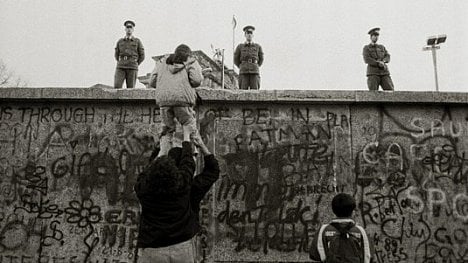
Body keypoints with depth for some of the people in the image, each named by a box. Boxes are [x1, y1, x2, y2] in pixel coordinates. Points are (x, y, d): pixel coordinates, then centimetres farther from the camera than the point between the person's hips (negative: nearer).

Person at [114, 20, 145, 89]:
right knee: (117, 87, -14)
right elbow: (116, 55, 25)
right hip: (120, 68, 2)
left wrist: (134, 65, 10)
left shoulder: (137, 41, 6)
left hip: (132, 68, -2)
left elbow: (142, 56, 9)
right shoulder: (120, 41, 13)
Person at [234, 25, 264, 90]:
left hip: (254, 73, 1)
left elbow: (261, 60, 20)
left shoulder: (258, 47, 10)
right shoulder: (240, 47, 8)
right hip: (243, 73, 0)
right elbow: (236, 60, 16)